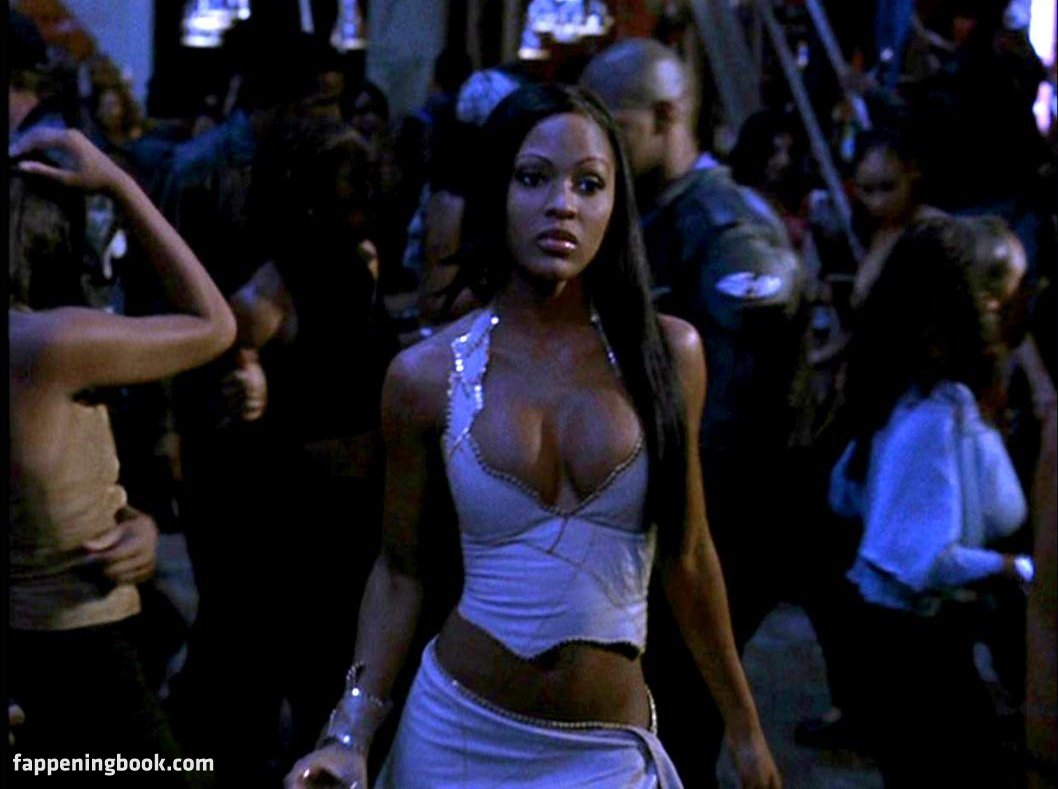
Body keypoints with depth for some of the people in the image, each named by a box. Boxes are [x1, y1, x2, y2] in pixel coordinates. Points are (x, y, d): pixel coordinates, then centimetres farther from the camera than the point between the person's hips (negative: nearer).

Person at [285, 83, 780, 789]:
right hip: (460, 729, 0)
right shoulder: (426, 375, -6)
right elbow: (400, 569, 3)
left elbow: (687, 556, 5)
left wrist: (745, 727, 10)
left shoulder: (667, 353, -4)